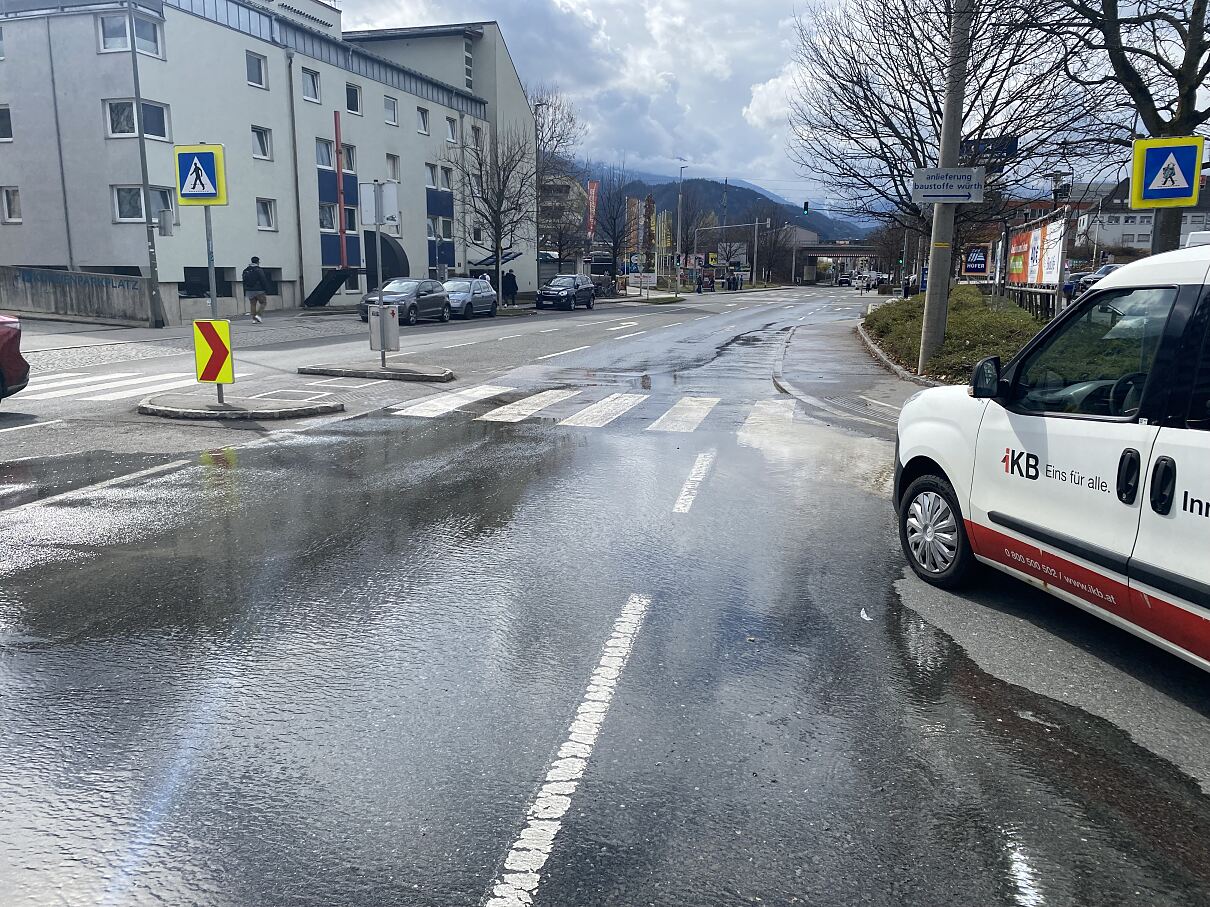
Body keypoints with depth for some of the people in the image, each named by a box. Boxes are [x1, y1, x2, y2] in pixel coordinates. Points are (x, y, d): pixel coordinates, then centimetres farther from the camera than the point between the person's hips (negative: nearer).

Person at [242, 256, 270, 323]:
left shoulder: (245, 271, 11)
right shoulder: (259, 270, -10)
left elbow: (244, 283, 15)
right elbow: (264, 281, -13)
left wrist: (245, 294, 20)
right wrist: (266, 291, -7)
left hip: (249, 291, 6)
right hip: (258, 291, -6)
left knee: (252, 304, 8)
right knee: (263, 303, 5)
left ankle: (254, 318, 4)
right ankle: (258, 315, -10)